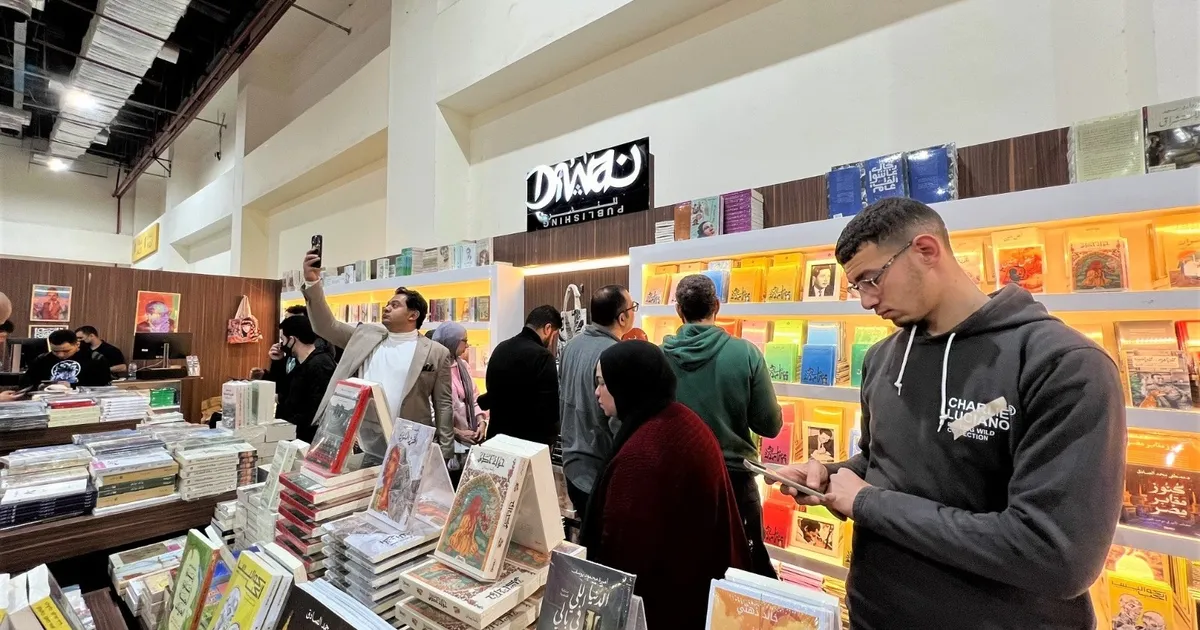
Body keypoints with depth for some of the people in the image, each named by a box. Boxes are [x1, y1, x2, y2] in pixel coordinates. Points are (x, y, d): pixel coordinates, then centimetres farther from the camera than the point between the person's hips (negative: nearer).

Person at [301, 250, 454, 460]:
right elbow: (327, 326, 7)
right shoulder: (366, 335, 10)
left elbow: (443, 405, -3)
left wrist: (444, 454, -7)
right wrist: (312, 282, -4)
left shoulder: (436, 353, -3)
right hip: (363, 450, 4)